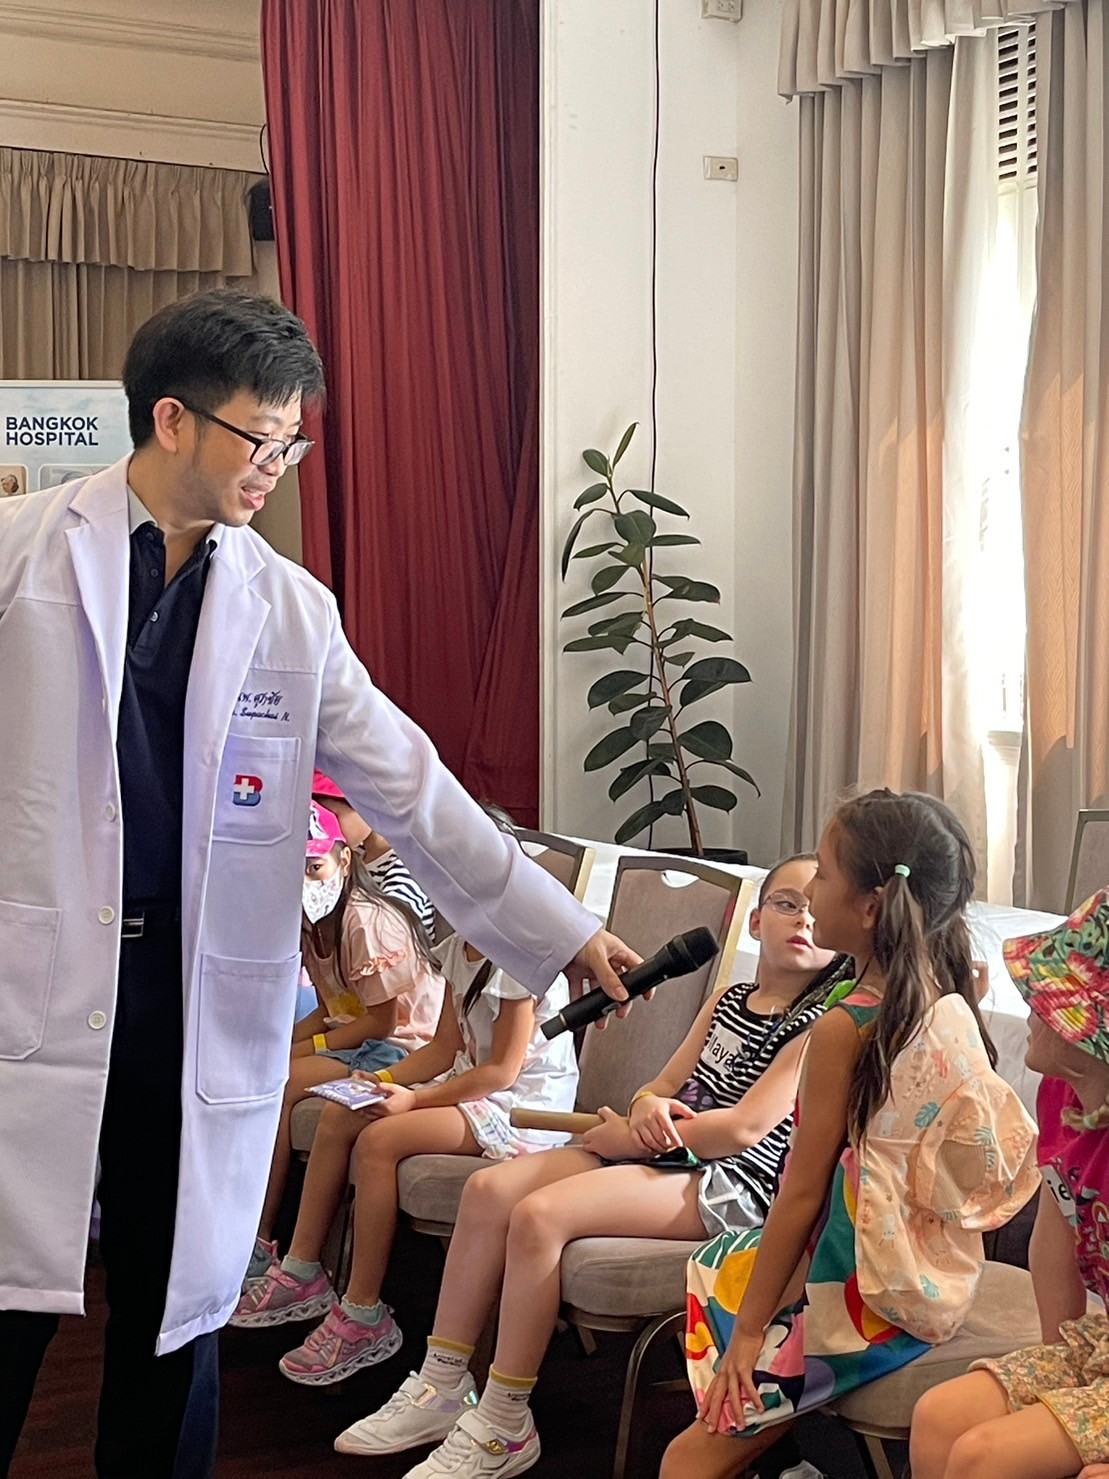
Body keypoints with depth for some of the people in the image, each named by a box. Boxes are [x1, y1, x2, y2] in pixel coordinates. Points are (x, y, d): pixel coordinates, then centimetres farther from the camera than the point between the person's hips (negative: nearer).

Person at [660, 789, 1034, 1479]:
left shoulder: (844, 1029, -21)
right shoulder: (956, 1006, -1)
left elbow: (801, 1195, -17)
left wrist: (748, 1329, -11)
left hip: (861, 1299, -8)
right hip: (940, 1285, 8)